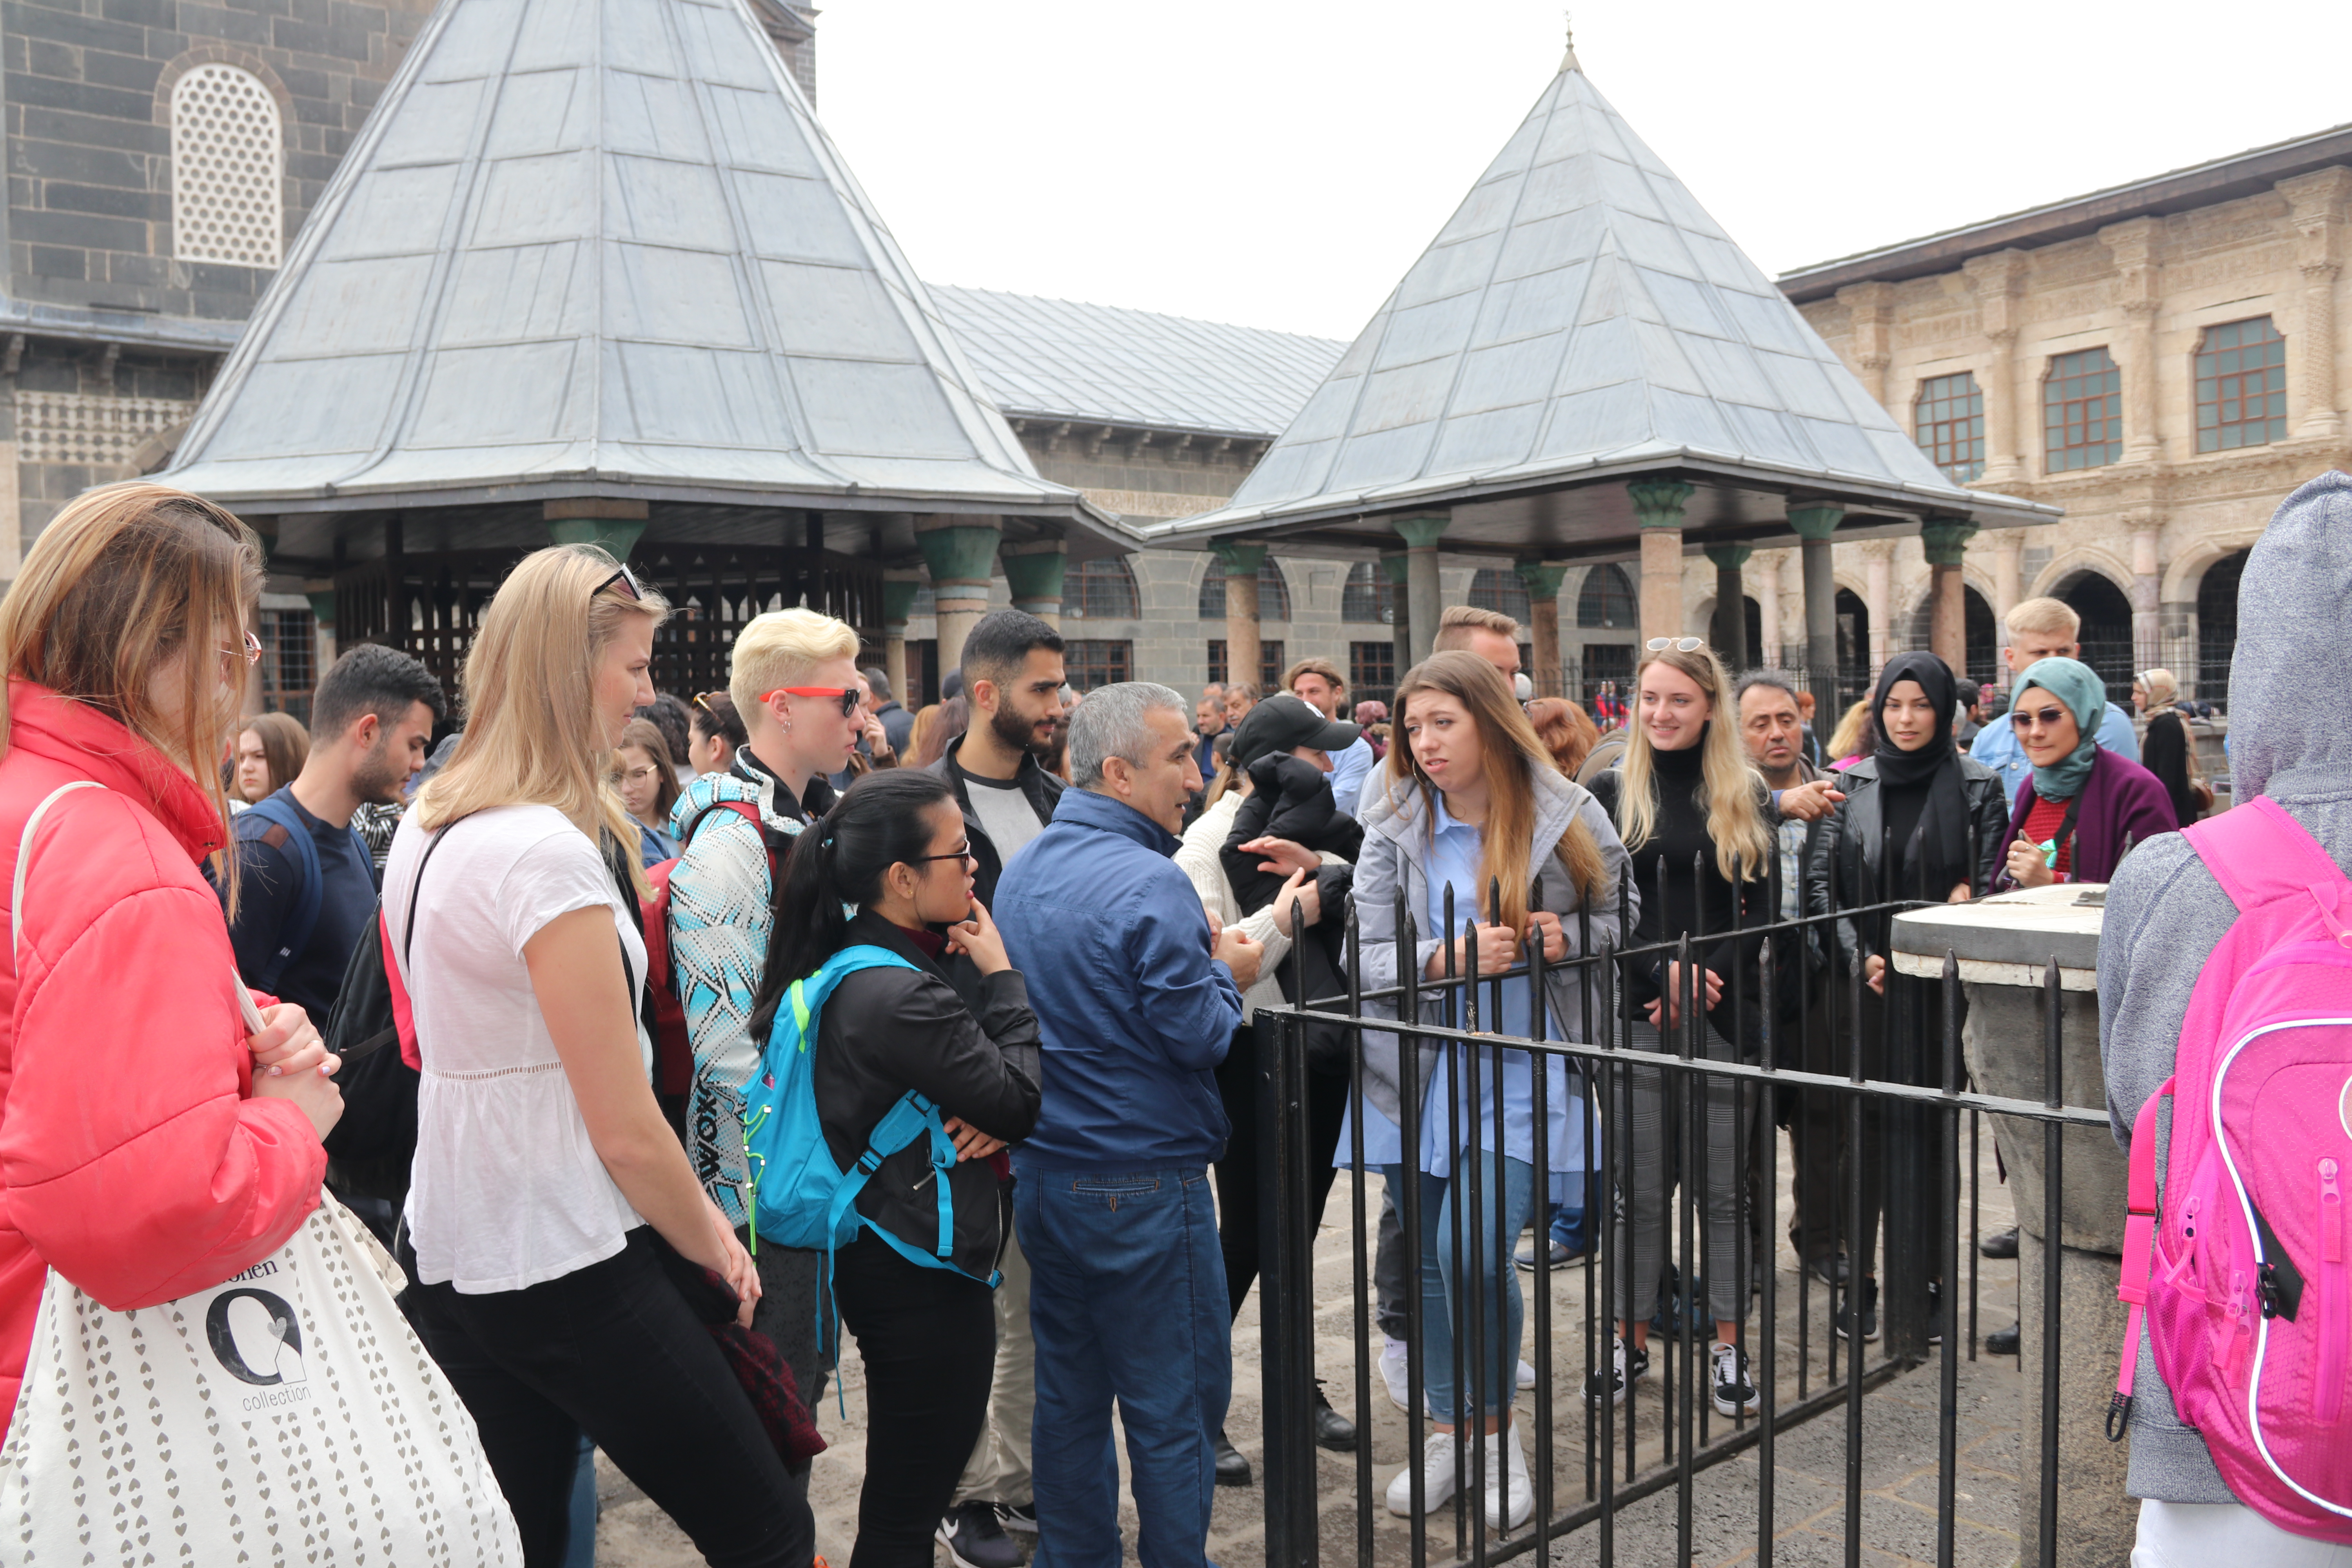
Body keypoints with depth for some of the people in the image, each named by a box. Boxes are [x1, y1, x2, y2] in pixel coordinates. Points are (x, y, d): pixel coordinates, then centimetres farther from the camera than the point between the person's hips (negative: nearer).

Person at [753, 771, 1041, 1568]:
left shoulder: (854, 964, 4)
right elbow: (1021, 1100, -18)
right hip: (926, 1277, -10)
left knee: (902, 1494, 24)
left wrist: (990, 1115, -11)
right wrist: (1001, 977, -9)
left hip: (883, 1254, 10)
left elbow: (974, 1080, 11)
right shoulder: (899, 997, -27)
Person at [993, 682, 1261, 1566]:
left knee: (1068, 1398, 18)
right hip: (1143, 1185, -8)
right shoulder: (1149, 884, -19)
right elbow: (1198, 1037, -19)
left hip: (1041, 1176, 8)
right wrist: (1228, 976, 1)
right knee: (1174, 1410, 6)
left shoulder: (1021, 871, 7)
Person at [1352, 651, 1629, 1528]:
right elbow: (1366, 958, -5)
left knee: (1472, 1248, -13)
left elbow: (1629, 919, 8)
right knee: (1429, 1258, 10)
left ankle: (1497, 1426, 13)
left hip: (1522, 1076, -3)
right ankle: (1451, 1432, 31)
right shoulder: (1393, 833, 0)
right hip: (1421, 1076, 3)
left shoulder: (1566, 816, -3)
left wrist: (1567, 938, -13)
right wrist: (1450, 958, -23)